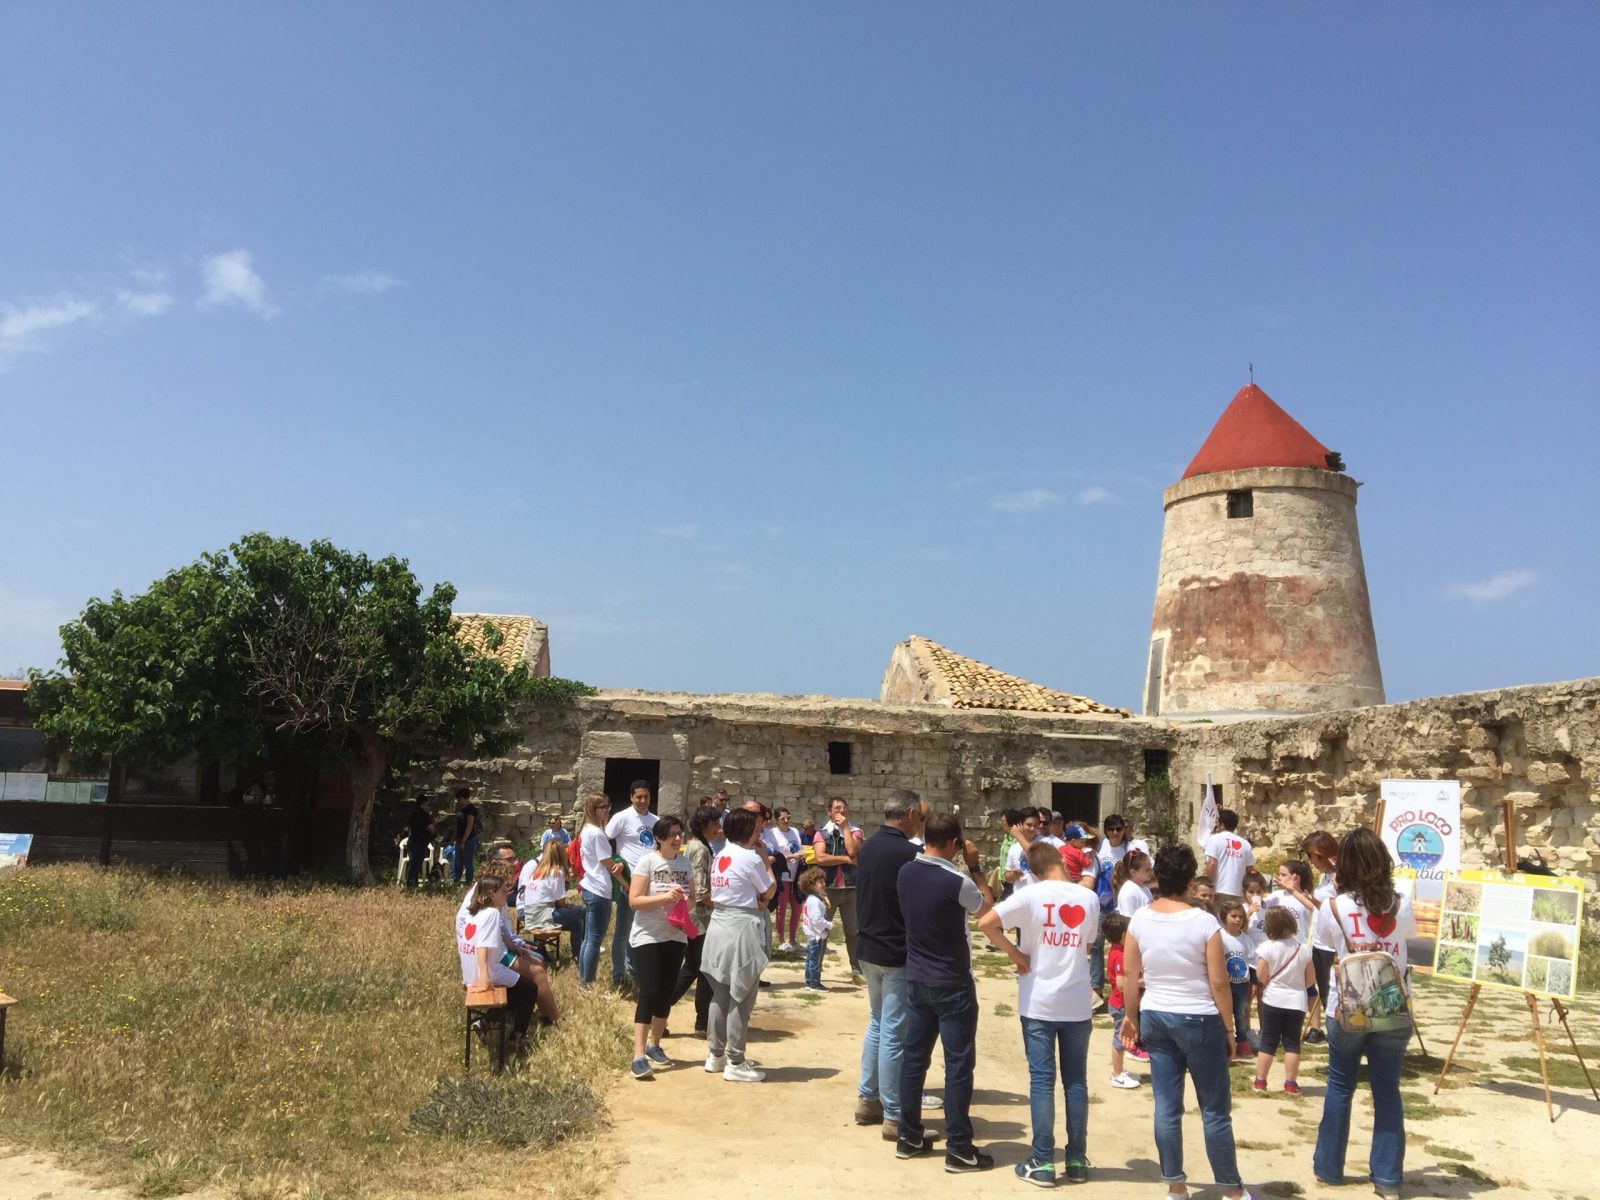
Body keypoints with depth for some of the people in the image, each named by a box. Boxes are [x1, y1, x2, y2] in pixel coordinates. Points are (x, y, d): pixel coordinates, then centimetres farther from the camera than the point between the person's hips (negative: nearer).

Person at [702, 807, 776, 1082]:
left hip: (719, 926, 8)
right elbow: (769, 892, -3)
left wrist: (752, 901, 3)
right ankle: (735, 1063, 4)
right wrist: (766, 861, 6)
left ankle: (715, 1054, 24)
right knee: (741, 999, -1)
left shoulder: (719, 857, 11)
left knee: (720, 994, 15)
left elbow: (712, 896, 12)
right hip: (742, 928, -8)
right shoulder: (751, 858, -13)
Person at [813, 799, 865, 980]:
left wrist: (845, 826, -8)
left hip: (851, 888, 1)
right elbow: (821, 858, -12)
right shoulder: (821, 833, 3)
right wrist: (846, 859, -11)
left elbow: (852, 851, -13)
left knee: (854, 931, 6)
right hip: (828, 888, -1)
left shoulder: (855, 831, 7)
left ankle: (857, 969, 14)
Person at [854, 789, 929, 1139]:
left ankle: (867, 1100, 27)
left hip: (869, 949, 8)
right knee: (895, 1033, -1)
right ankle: (894, 1116, 7)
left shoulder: (867, 846, 5)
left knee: (877, 1024, 20)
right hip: (898, 954, -8)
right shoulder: (908, 853, -18)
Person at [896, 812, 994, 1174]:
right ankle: (959, 1149, 7)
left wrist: (961, 870, 13)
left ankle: (909, 1137, 22)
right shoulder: (957, 881, -21)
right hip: (952, 983, -7)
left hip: (917, 979, 7)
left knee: (914, 1056, 13)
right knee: (959, 1063, 2)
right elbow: (987, 907, -1)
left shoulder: (906, 872, -3)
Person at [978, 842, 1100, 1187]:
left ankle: (1042, 1163, 6)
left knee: (1041, 1081, 3)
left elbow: (985, 923, -18)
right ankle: (1077, 1160, 18)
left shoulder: (1031, 895, -10)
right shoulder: (1089, 898, -1)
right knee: (1076, 1081, 11)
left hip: (1039, 1003, -2)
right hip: (1078, 1003, 2)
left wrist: (1014, 953, -7)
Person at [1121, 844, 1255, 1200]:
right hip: (1199, 1021, -4)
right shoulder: (1204, 921, -14)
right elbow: (1218, 982, -11)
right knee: (1215, 1110, 8)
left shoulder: (1140, 919, -3)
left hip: (1155, 1018, 4)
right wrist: (1229, 1027, 0)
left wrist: (1131, 1016, 17)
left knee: (1167, 1107, 8)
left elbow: (1130, 977, 3)